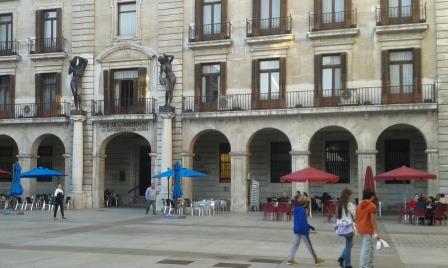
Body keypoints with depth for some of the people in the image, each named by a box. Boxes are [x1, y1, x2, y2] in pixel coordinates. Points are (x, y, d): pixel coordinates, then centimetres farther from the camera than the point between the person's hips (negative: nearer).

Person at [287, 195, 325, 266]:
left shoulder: (297, 209, 8)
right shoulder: (301, 210, -21)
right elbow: (302, 221, -24)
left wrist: (309, 226, 24)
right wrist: (306, 231, -21)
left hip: (297, 230, 9)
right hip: (302, 230, -9)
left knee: (295, 244, 11)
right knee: (309, 245, 3)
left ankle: (290, 259, 11)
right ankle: (316, 260, 14)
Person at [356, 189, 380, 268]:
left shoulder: (359, 205, 11)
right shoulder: (372, 205, -12)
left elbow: (357, 218, 13)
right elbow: (373, 220, -16)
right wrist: (376, 232, -14)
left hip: (361, 230, 8)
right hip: (368, 230, -8)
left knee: (370, 248, 20)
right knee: (366, 249, -4)